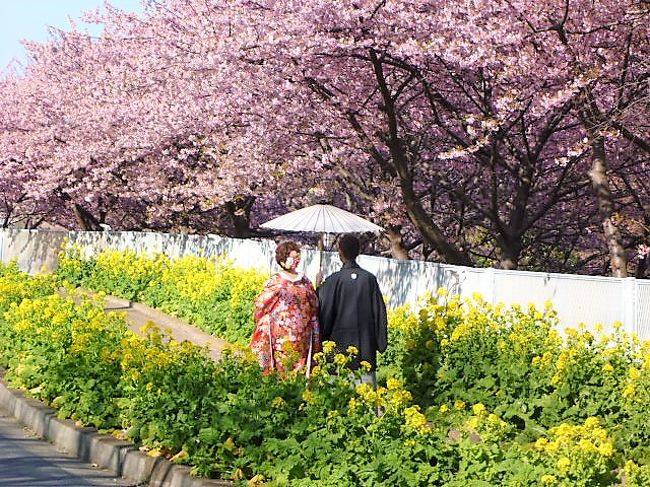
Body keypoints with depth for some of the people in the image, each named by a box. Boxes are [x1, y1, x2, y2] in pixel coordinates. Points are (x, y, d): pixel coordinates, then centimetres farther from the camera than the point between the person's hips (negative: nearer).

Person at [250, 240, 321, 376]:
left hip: (303, 338, 3)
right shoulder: (275, 282, 1)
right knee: (282, 371, -5)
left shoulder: (306, 282, 12)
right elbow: (261, 305, -1)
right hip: (282, 338, -3)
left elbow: (314, 310, 13)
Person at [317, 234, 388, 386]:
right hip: (366, 344, 3)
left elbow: (324, 312, -5)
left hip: (340, 342, -3)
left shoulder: (334, 280, -8)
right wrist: (381, 343, 11)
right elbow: (380, 311, 3)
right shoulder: (369, 279, 0)